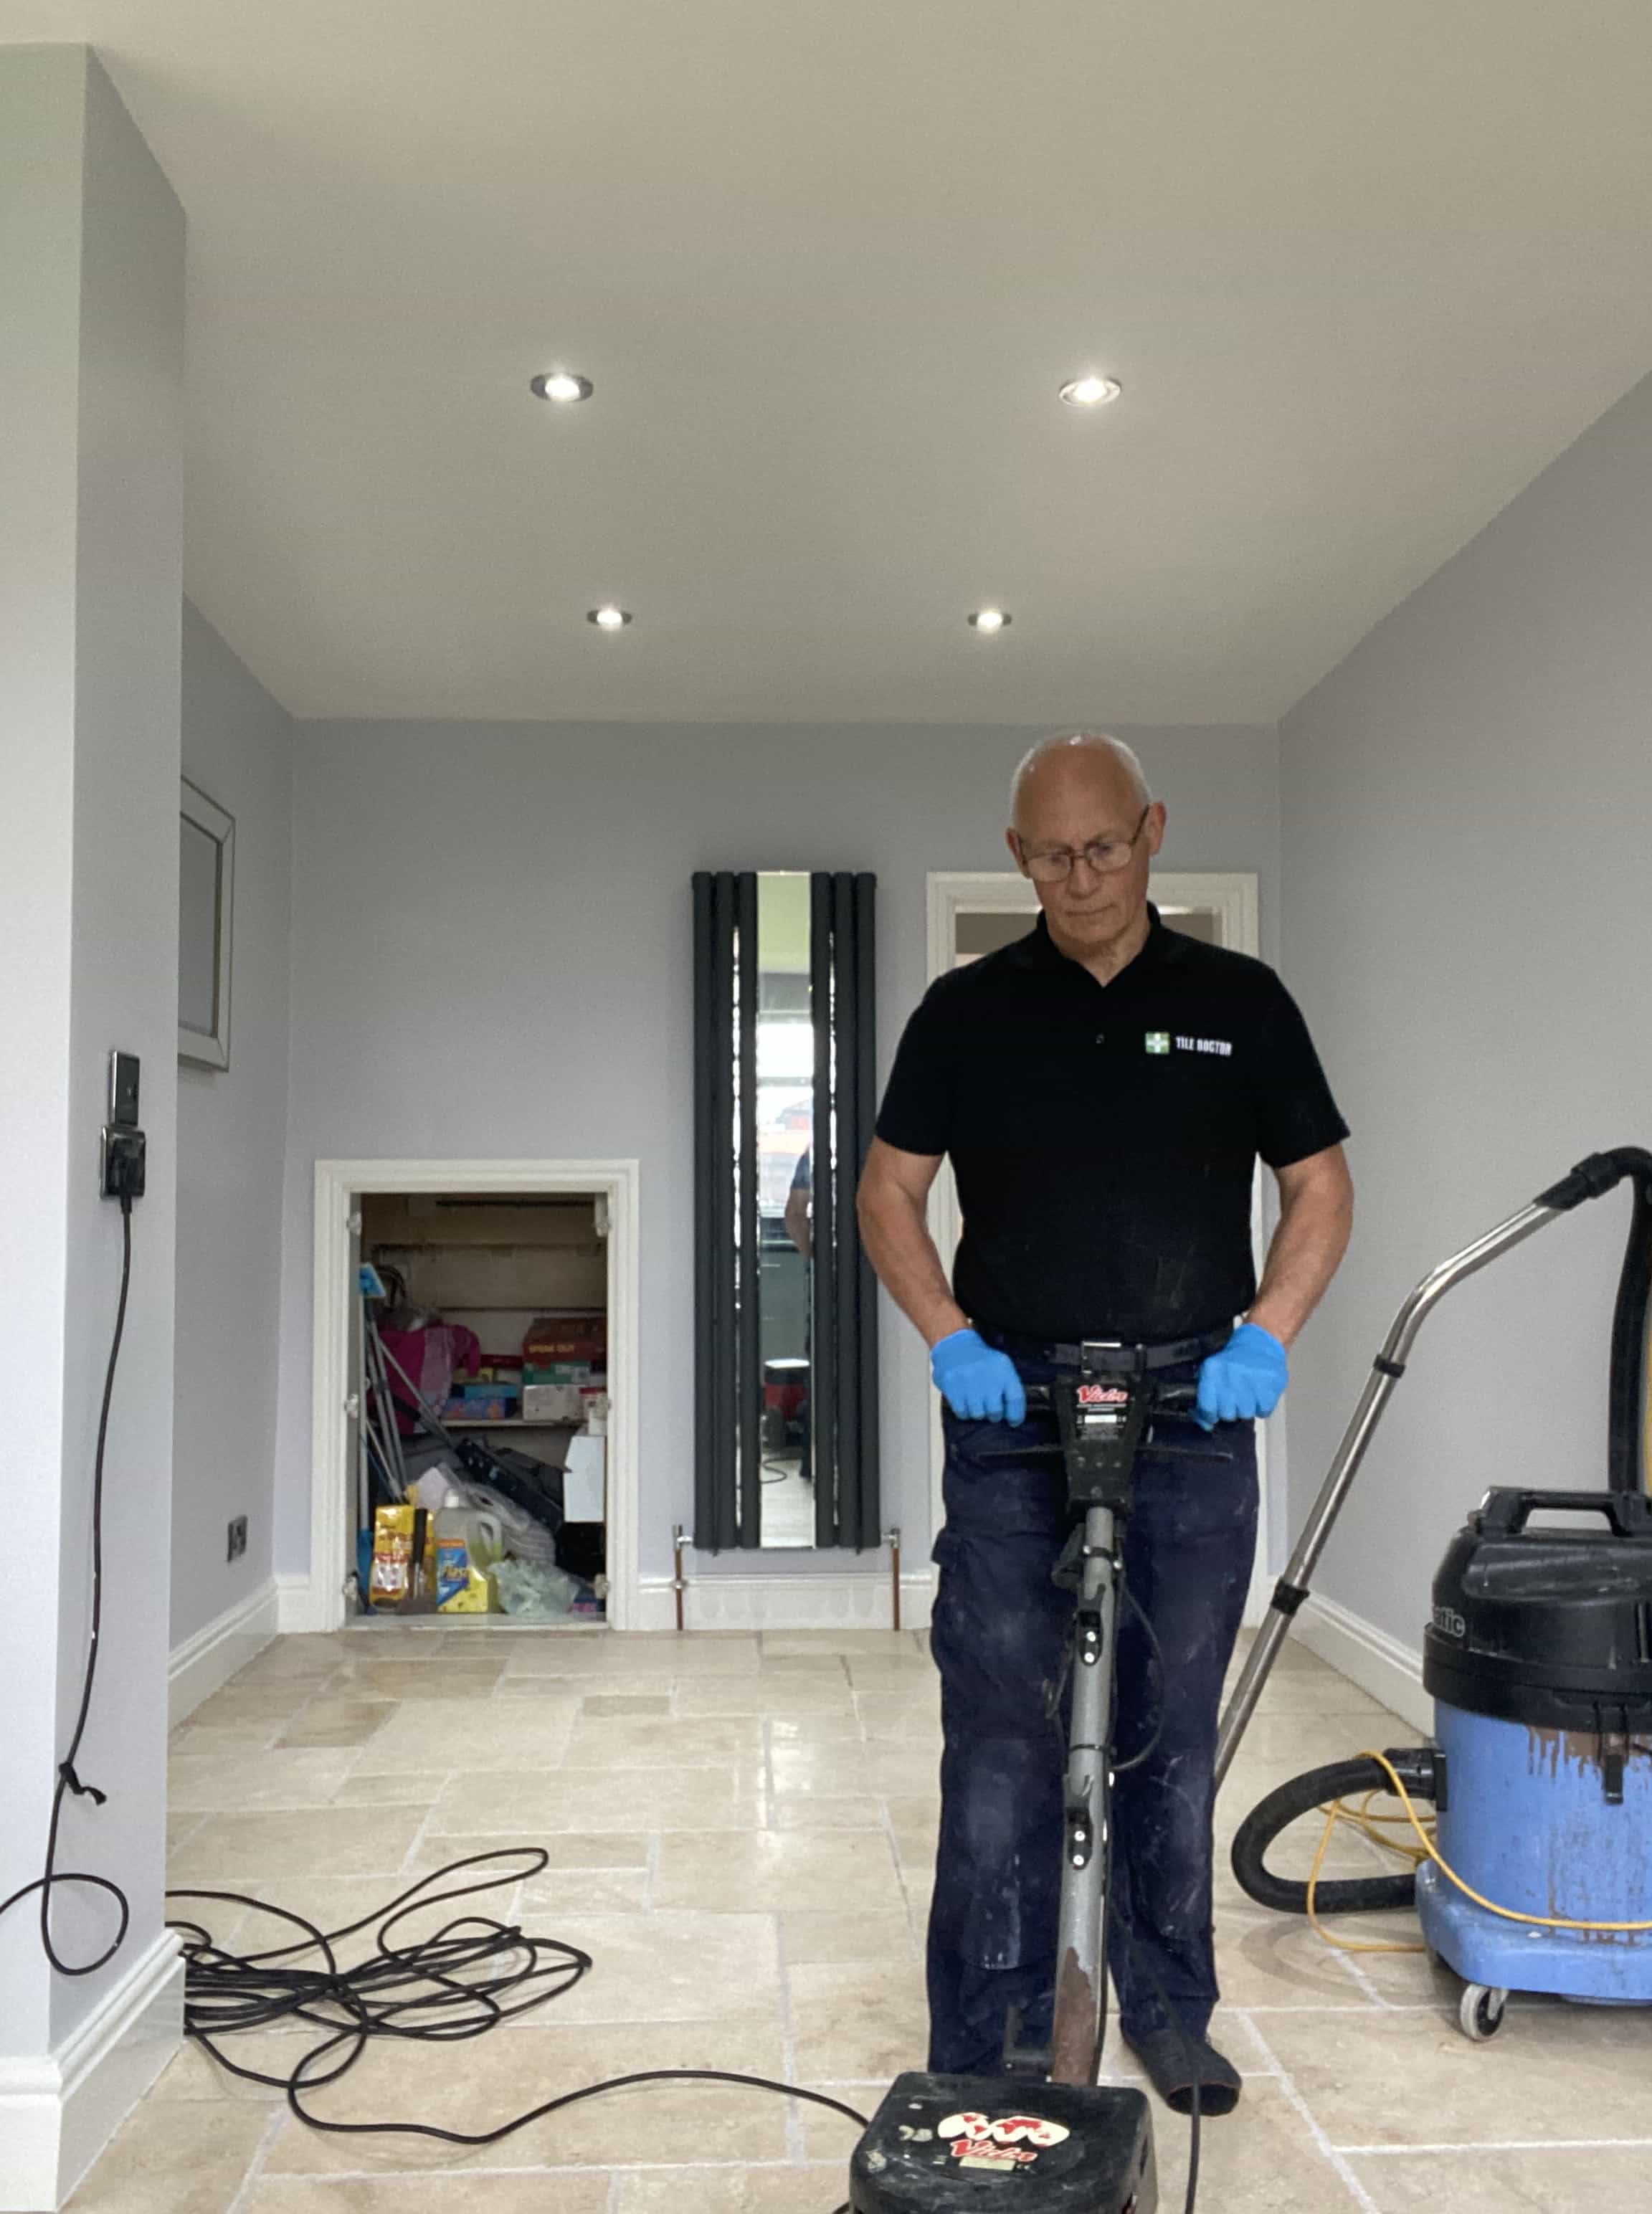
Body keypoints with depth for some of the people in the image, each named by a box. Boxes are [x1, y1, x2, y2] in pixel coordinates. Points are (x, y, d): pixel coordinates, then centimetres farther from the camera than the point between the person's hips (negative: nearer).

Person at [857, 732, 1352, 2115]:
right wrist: (950, 1338, -9)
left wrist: (1267, 1334, -8)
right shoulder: (968, 1010, 4)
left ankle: (1171, 2013, 30)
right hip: (1011, 1408, -1)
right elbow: (890, 1193, 5)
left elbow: (1322, 1186, 7)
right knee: (1001, 1737, 1)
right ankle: (984, 2055, 12)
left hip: (1195, 1407, 1)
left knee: (1174, 1735, 12)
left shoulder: (1240, 1002, 5)